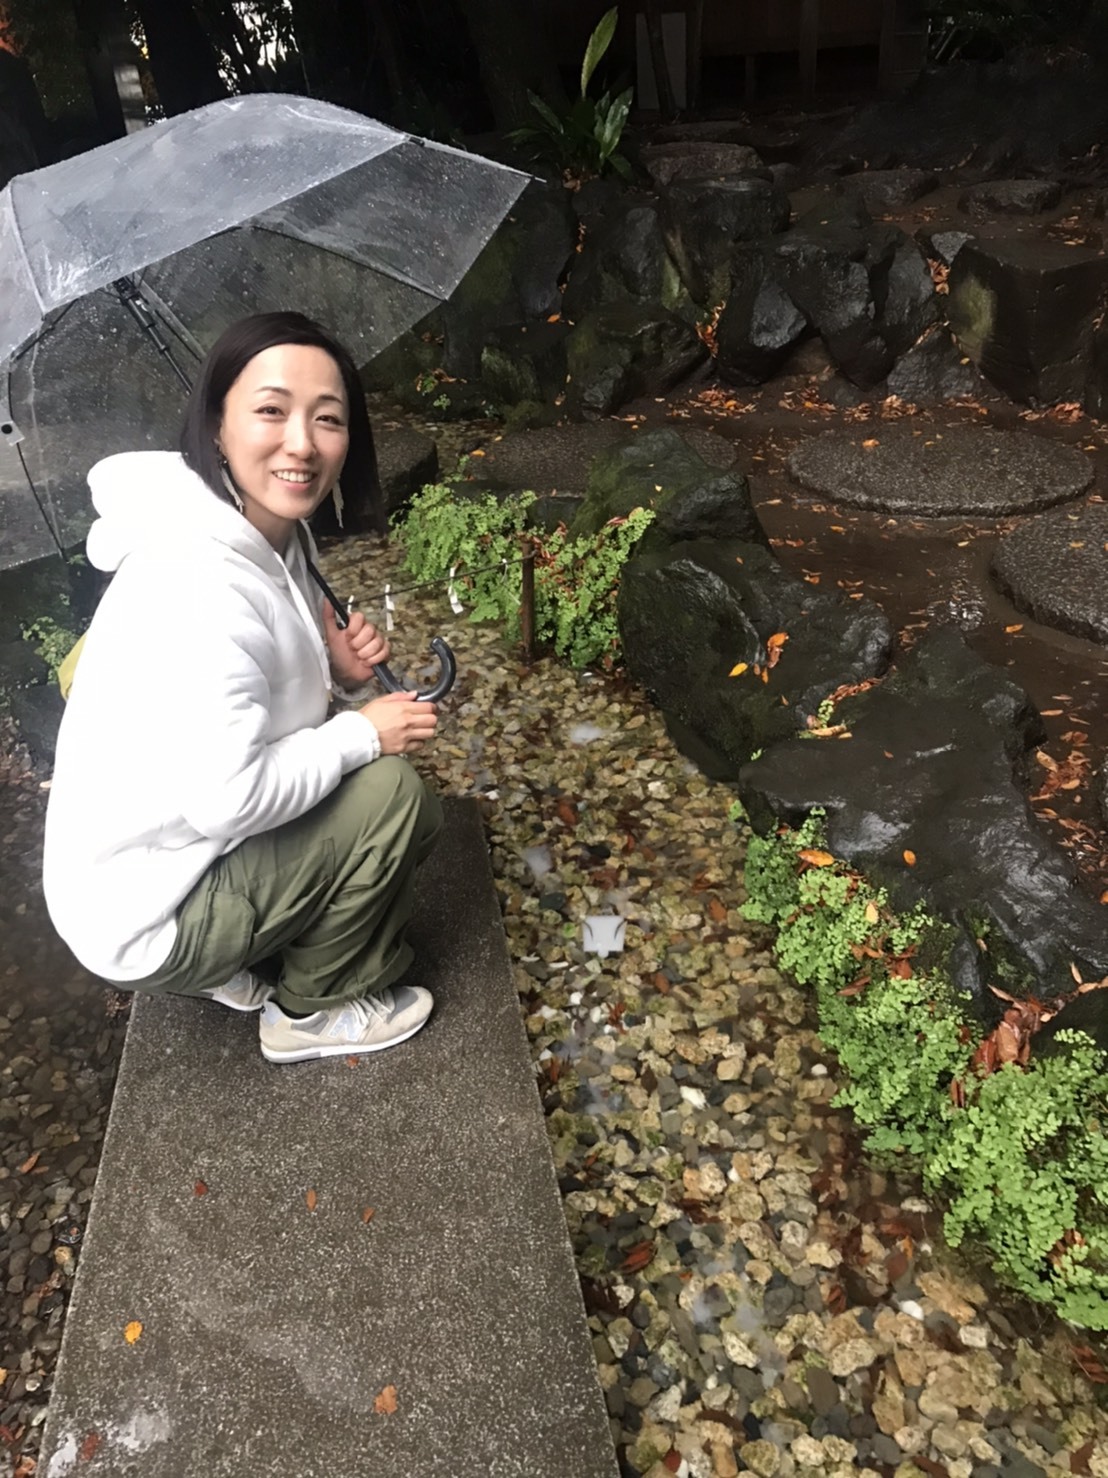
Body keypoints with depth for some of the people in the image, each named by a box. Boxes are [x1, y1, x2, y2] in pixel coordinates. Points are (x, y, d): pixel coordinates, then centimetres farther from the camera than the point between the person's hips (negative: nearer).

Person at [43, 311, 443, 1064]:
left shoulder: (275, 534, -3)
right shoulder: (197, 580, -31)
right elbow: (228, 798, -32)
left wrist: (332, 663, -9)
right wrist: (362, 733, -19)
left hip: (203, 845, 9)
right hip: (146, 913, -9)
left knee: (413, 814, 12)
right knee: (389, 791, -17)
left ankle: (237, 963, 18)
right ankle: (313, 1011, 6)